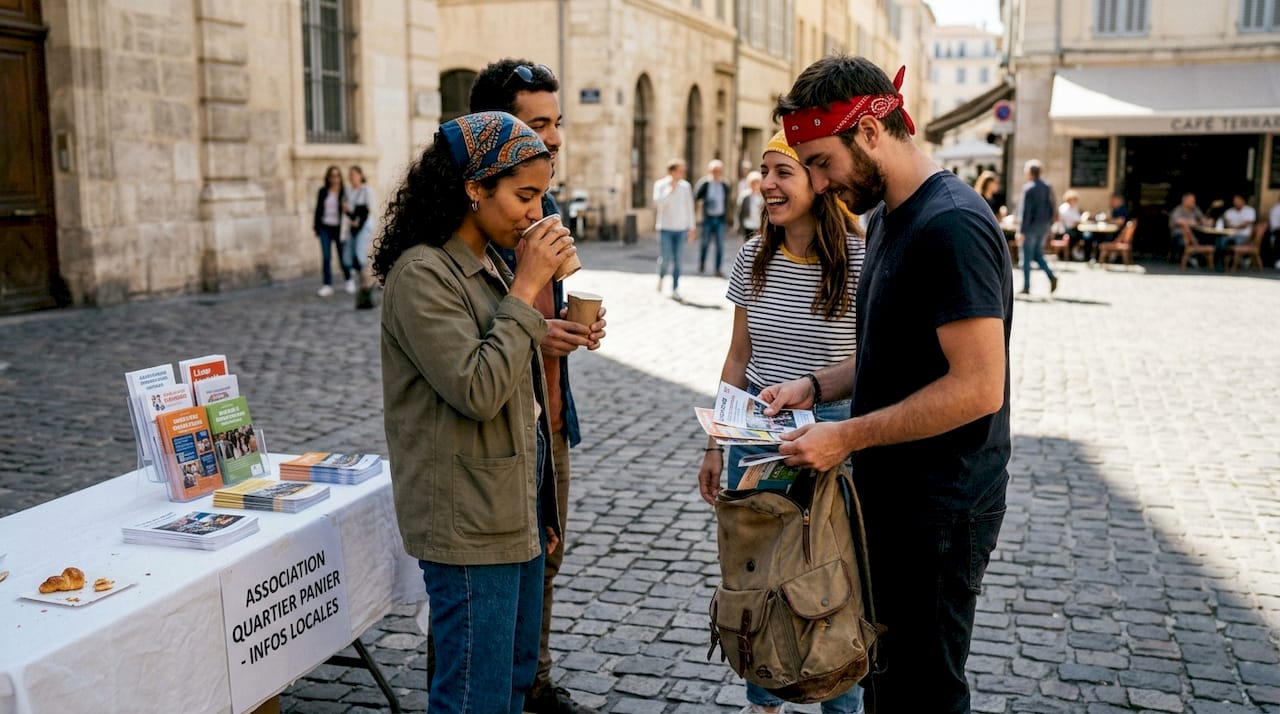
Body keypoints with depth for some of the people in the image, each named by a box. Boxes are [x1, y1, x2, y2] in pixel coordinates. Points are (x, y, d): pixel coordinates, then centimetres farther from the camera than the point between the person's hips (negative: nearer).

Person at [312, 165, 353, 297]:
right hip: (325, 227, 2)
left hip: (339, 228, -2)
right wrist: (316, 225, 11)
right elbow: (318, 209, 12)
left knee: (343, 257, 2)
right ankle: (327, 285, 4)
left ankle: (349, 280, 26)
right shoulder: (323, 192, 7)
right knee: (326, 257, -1)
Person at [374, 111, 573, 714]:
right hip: (470, 521, -9)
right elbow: (477, 391, -25)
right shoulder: (420, 275, -17)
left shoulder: (490, 263, 11)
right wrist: (526, 291, -19)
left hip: (515, 505, 9)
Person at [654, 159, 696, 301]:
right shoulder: (660, 184, -2)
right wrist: (671, 188, -19)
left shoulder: (686, 186, 5)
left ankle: (675, 290, 8)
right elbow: (658, 202, -16)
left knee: (677, 260, 2)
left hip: (681, 228, 2)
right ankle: (661, 276, 25)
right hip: (665, 227, -2)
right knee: (666, 258, -6)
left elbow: (689, 208, 9)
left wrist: (691, 228, 7)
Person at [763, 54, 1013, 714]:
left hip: (939, 512, -9)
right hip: (889, 498, 9)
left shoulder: (952, 225, -21)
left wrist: (847, 436, -22)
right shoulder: (883, 220, 11)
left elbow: (977, 386, -26)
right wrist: (816, 386, 4)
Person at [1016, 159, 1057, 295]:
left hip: (1031, 226, -7)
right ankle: (1051, 276, -2)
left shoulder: (1028, 188, -14)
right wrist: (1048, 227, 18)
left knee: (1027, 258, 1)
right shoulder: (1047, 187, 7)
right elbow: (1052, 209, 10)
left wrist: (1021, 231, -15)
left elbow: (1025, 211, -17)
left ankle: (1026, 287, 4)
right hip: (1044, 226, 7)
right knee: (1038, 255, 18)